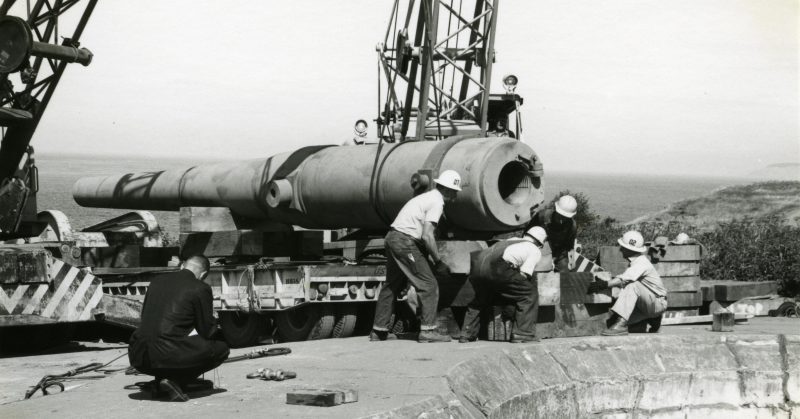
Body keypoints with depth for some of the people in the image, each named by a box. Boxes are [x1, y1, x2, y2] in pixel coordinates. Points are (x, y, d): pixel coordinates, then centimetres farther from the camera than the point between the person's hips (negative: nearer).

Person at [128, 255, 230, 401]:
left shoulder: (157, 281, 17)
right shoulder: (200, 288, 0)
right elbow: (207, 332, 4)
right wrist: (211, 318, 28)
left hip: (138, 358, 6)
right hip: (168, 355, -6)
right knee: (222, 349, 11)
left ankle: (161, 378, 14)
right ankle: (175, 381, -3)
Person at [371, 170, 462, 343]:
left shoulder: (428, 196, 20)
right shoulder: (437, 202, -9)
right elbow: (427, 236, -17)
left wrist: (433, 258, 17)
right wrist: (438, 262, -10)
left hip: (392, 237, 10)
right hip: (405, 242, -10)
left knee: (392, 285, 18)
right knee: (428, 285, -6)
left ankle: (379, 330, 23)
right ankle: (427, 330, -9)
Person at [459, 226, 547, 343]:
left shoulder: (512, 240, 36)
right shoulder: (535, 251, 17)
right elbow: (524, 275, 6)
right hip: (497, 267, -7)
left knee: (480, 299, 33)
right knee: (529, 293, 8)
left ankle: (467, 334, 33)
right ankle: (523, 333, 3)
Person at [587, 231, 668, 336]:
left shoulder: (642, 263, -21)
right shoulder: (634, 263, 10)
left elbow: (623, 280, -33)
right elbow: (621, 279, 5)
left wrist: (603, 285, -36)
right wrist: (603, 282, -9)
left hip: (658, 303, -9)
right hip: (647, 303, 9)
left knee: (633, 285, -33)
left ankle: (621, 325, -40)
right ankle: (651, 318, 9)